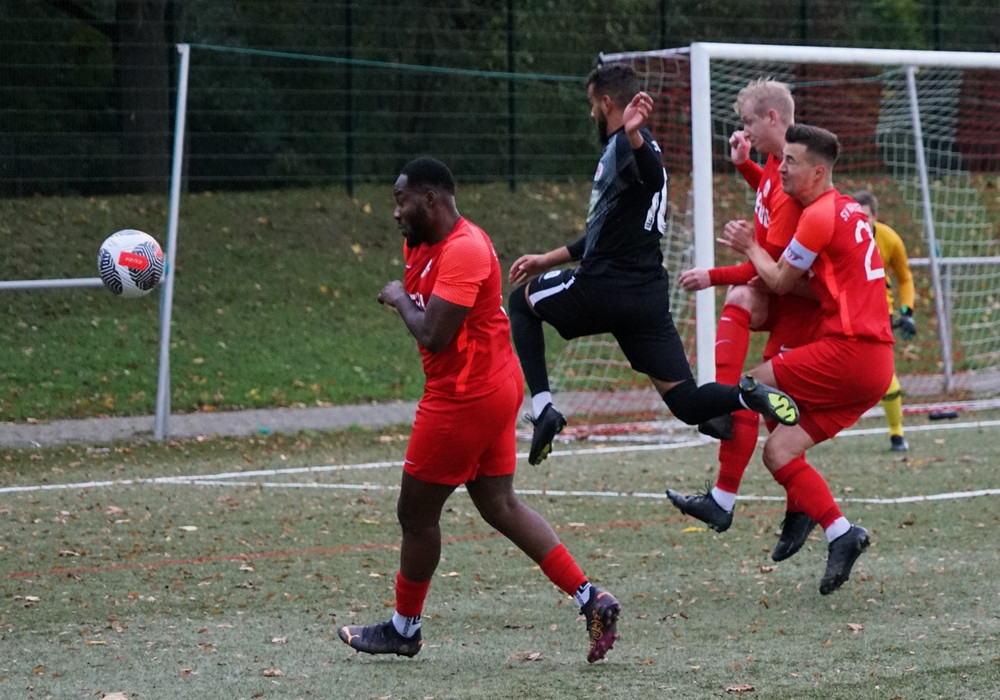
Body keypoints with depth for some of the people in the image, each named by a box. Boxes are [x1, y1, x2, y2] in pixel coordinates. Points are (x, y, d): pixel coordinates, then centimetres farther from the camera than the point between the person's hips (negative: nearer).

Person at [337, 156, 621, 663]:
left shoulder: (464, 251, -22)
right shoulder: (421, 245, 10)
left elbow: (432, 335, -26)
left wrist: (400, 299, -11)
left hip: (464, 400, -11)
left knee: (416, 512, 3)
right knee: (500, 506, 11)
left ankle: (404, 629, 19)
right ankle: (591, 600, 6)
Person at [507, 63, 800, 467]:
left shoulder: (624, 145, -7)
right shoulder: (622, 148, 25)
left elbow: (653, 176, -33)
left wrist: (633, 135, -51)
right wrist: (548, 260, 38)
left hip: (605, 289, -8)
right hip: (648, 297, 8)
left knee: (521, 300, 20)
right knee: (687, 403, 3)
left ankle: (542, 408, 4)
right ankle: (749, 395, -26)